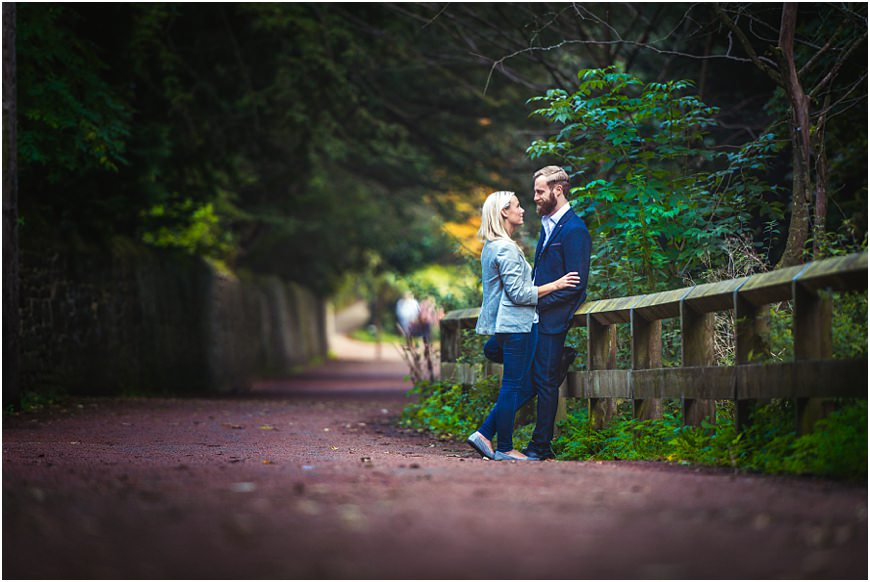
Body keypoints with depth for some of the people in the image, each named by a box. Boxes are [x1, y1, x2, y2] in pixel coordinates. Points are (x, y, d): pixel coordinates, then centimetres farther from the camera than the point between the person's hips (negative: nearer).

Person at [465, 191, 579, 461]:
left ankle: (484, 435, 10)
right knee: (514, 387, -3)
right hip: (516, 325, -10)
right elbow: (518, 293, -18)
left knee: (525, 387, 12)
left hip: (505, 325, 10)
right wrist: (555, 285, -13)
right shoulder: (506, 249, -15)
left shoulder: (492, 246, 16)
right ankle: (504, 449, 4)